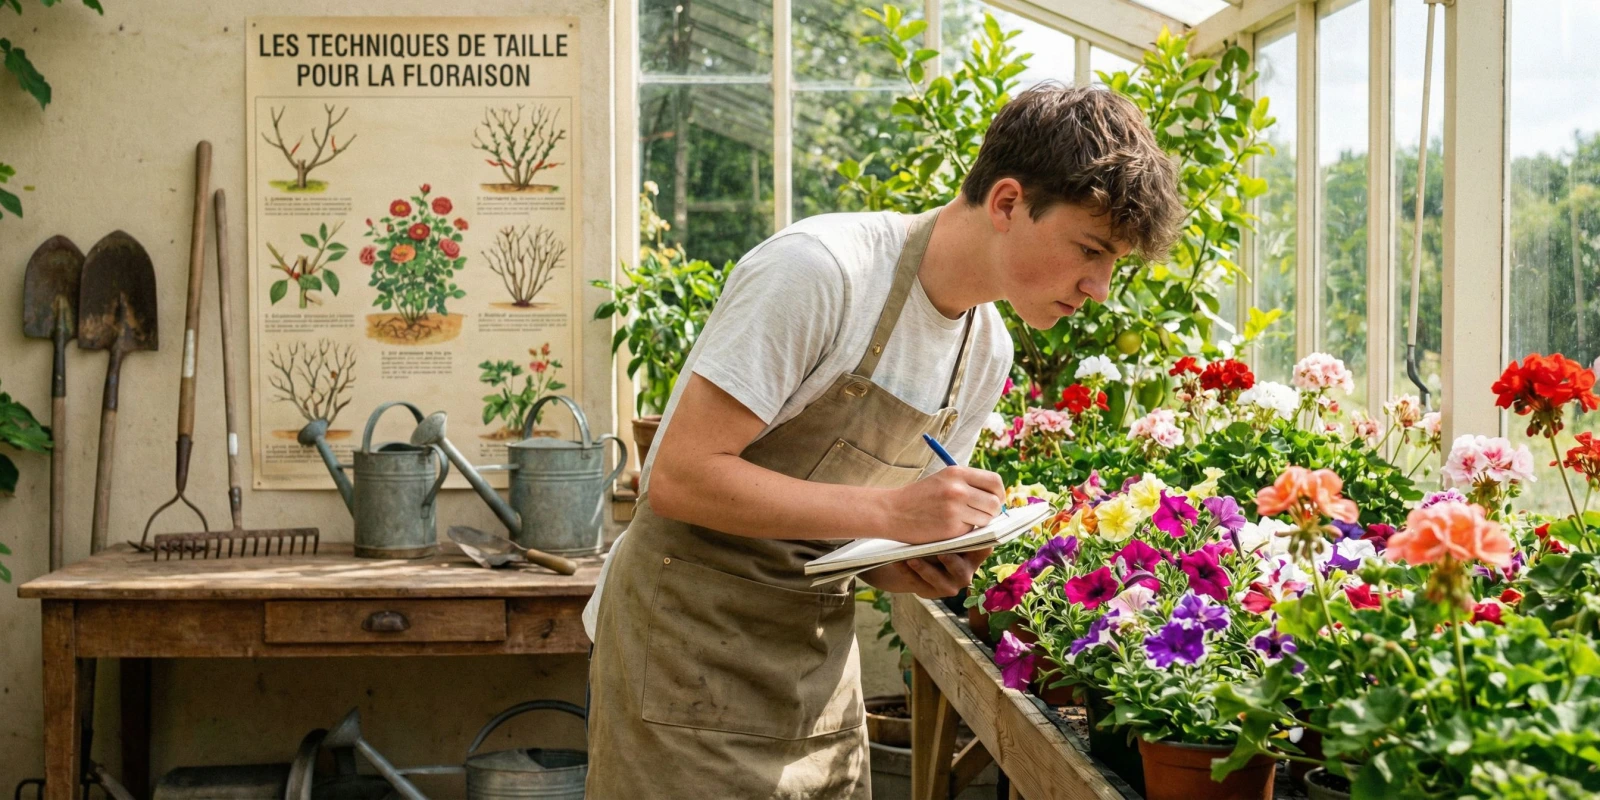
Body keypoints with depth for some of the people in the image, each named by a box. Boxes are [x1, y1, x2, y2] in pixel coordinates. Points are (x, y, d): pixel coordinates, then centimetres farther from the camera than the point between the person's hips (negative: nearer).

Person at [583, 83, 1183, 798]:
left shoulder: (988, 353, 3)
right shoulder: (820, 269, -21)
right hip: (689, 629, -7)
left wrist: (917, 568, -10)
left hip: (819, 648, 7)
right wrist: (891, 512, -27)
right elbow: (680, 478, -24)